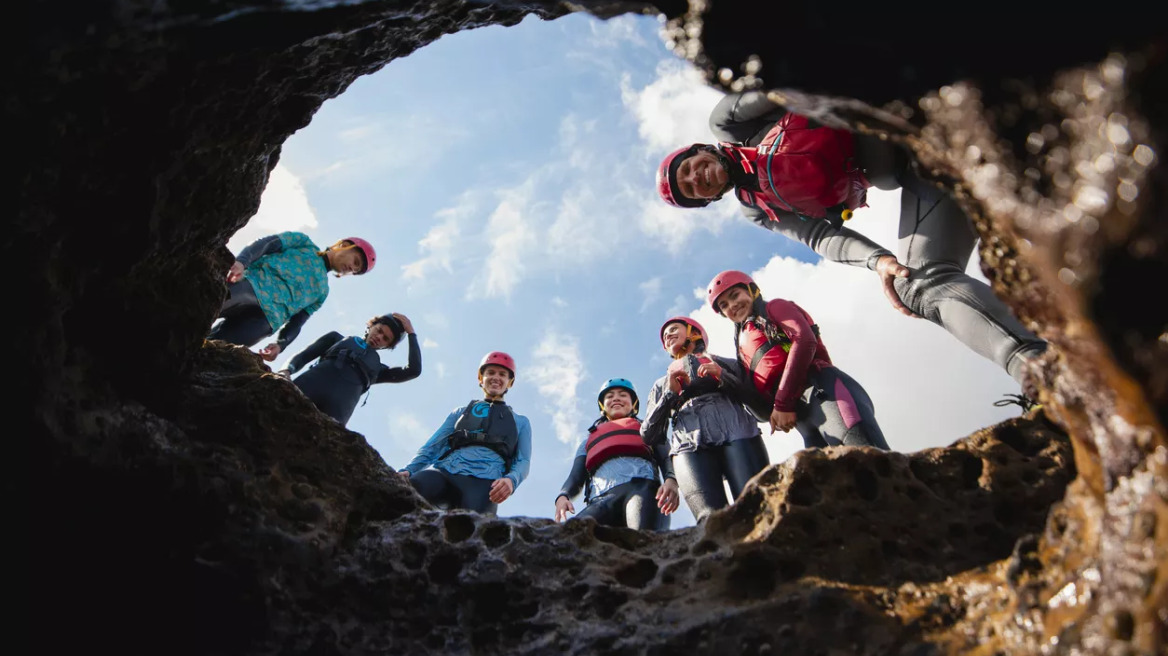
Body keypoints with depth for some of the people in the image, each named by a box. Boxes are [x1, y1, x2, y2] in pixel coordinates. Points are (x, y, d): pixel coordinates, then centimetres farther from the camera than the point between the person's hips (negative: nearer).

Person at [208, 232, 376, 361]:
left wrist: (280, 344, -4)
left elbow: (296, 324, 18)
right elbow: (264, 244, 3)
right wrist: (241, 262, -19)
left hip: (267, 317, 2)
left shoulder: (322, 290, 28)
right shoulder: (304, 242, 20)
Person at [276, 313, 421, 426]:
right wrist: (286, 370, -2)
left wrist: (411, 332, 27)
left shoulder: (377, 368, 33)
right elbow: (302, 356, 22)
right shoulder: (337, 338, 33)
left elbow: (414, 370, 20)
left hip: (337, 408, -1)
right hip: (306, 388, 1)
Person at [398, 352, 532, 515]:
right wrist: (408, 470, 2)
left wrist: (511, 480, -11)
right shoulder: (460, 413, 34)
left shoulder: (520, 422, 31)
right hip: (444, 471, 2)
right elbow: (432, 447, 24)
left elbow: (523, 460, 16)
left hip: (484, 481, -1)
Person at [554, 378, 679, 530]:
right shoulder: (589, 441, 39)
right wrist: (563, 496, -1)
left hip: (641, 487, -1)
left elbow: (666, 458, 15)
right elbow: (576, 477, 24)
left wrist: (671, 480, -10)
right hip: (602, 500, 2)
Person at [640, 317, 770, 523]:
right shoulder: (661, 384, 35)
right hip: (691, 445, 1)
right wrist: (670, 393, 10)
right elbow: (648, 436, 20)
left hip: (737, 433, 0)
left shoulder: (723, 363, 30)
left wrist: (722, 375, 1)